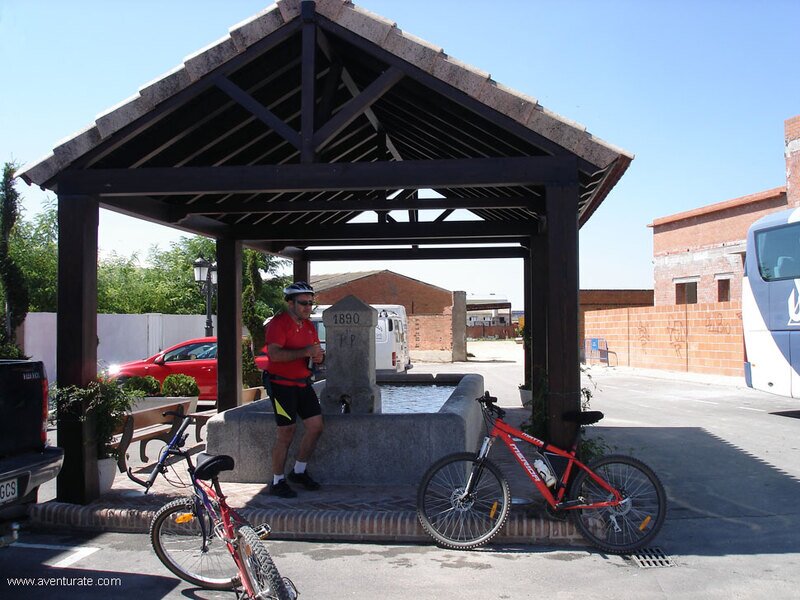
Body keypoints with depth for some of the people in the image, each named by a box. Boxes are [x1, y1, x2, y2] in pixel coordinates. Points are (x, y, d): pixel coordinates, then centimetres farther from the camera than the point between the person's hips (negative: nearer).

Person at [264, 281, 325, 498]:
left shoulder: (309, 326, 13)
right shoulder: (278, 323, -13)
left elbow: (316, 349, 20)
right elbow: (274, 354, -26)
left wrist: (319, 357, -5)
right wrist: (305, 352, -32)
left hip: (303, 384, 8)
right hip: (282, 385, -8)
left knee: (316, 426, 4)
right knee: (286, 432, -6)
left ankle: (299, 471, 21)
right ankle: (278, 482, 7)